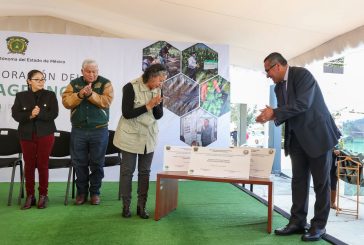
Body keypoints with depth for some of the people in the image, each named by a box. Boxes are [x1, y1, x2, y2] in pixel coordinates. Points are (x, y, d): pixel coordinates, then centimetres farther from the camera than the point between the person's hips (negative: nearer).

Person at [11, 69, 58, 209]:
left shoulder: (50, 95, 3)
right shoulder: (21, 96, 6)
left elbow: (53, 114, -8)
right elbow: (16, 115, -3)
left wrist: (39, 113, -21)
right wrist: (30, 115, -19)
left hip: (45, 135, -1)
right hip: (26, 135, 1)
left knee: (43, 165, 0)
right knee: (29, 165, 3)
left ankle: (43, 195, 12)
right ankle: (29, 196, 14)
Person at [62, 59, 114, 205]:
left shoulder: (105, 83, 0)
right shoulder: (74, 84, 6)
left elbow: (106, 101, -15)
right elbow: (66, 102, -6)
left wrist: (90, 94, -24)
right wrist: (80, 94, -20)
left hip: (99, 130, -2)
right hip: (78, 130, 2)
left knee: (97, 163, 6)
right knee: (79, 163, 9)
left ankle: (95, 192, 21)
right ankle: (81, 192, 24)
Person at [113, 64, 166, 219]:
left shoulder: (158, 90, 1)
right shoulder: (131, 87, -15)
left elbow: (159, 115, 3)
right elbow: (126, 113, -18)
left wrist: (157, 104, -17)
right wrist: (148, 106, -20)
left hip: (149, 137, 5)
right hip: (130, 136, -4)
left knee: (145, 172, 7)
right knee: (127, 171, 4)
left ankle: (142, 206, 16)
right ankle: (126, 206, 16)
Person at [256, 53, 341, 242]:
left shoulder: (302, 74, -14)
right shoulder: (279, 86, 9)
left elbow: (303, 103, -26)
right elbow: (285, 113, 11)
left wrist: (274, 112, -21)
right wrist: (270, 116, -10)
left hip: (317, 134, -7)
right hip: (297, 138, 7)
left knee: (321, 181, 3)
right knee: (298, 180, 8)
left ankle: (319, 225, 12)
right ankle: (297, 221, 16)